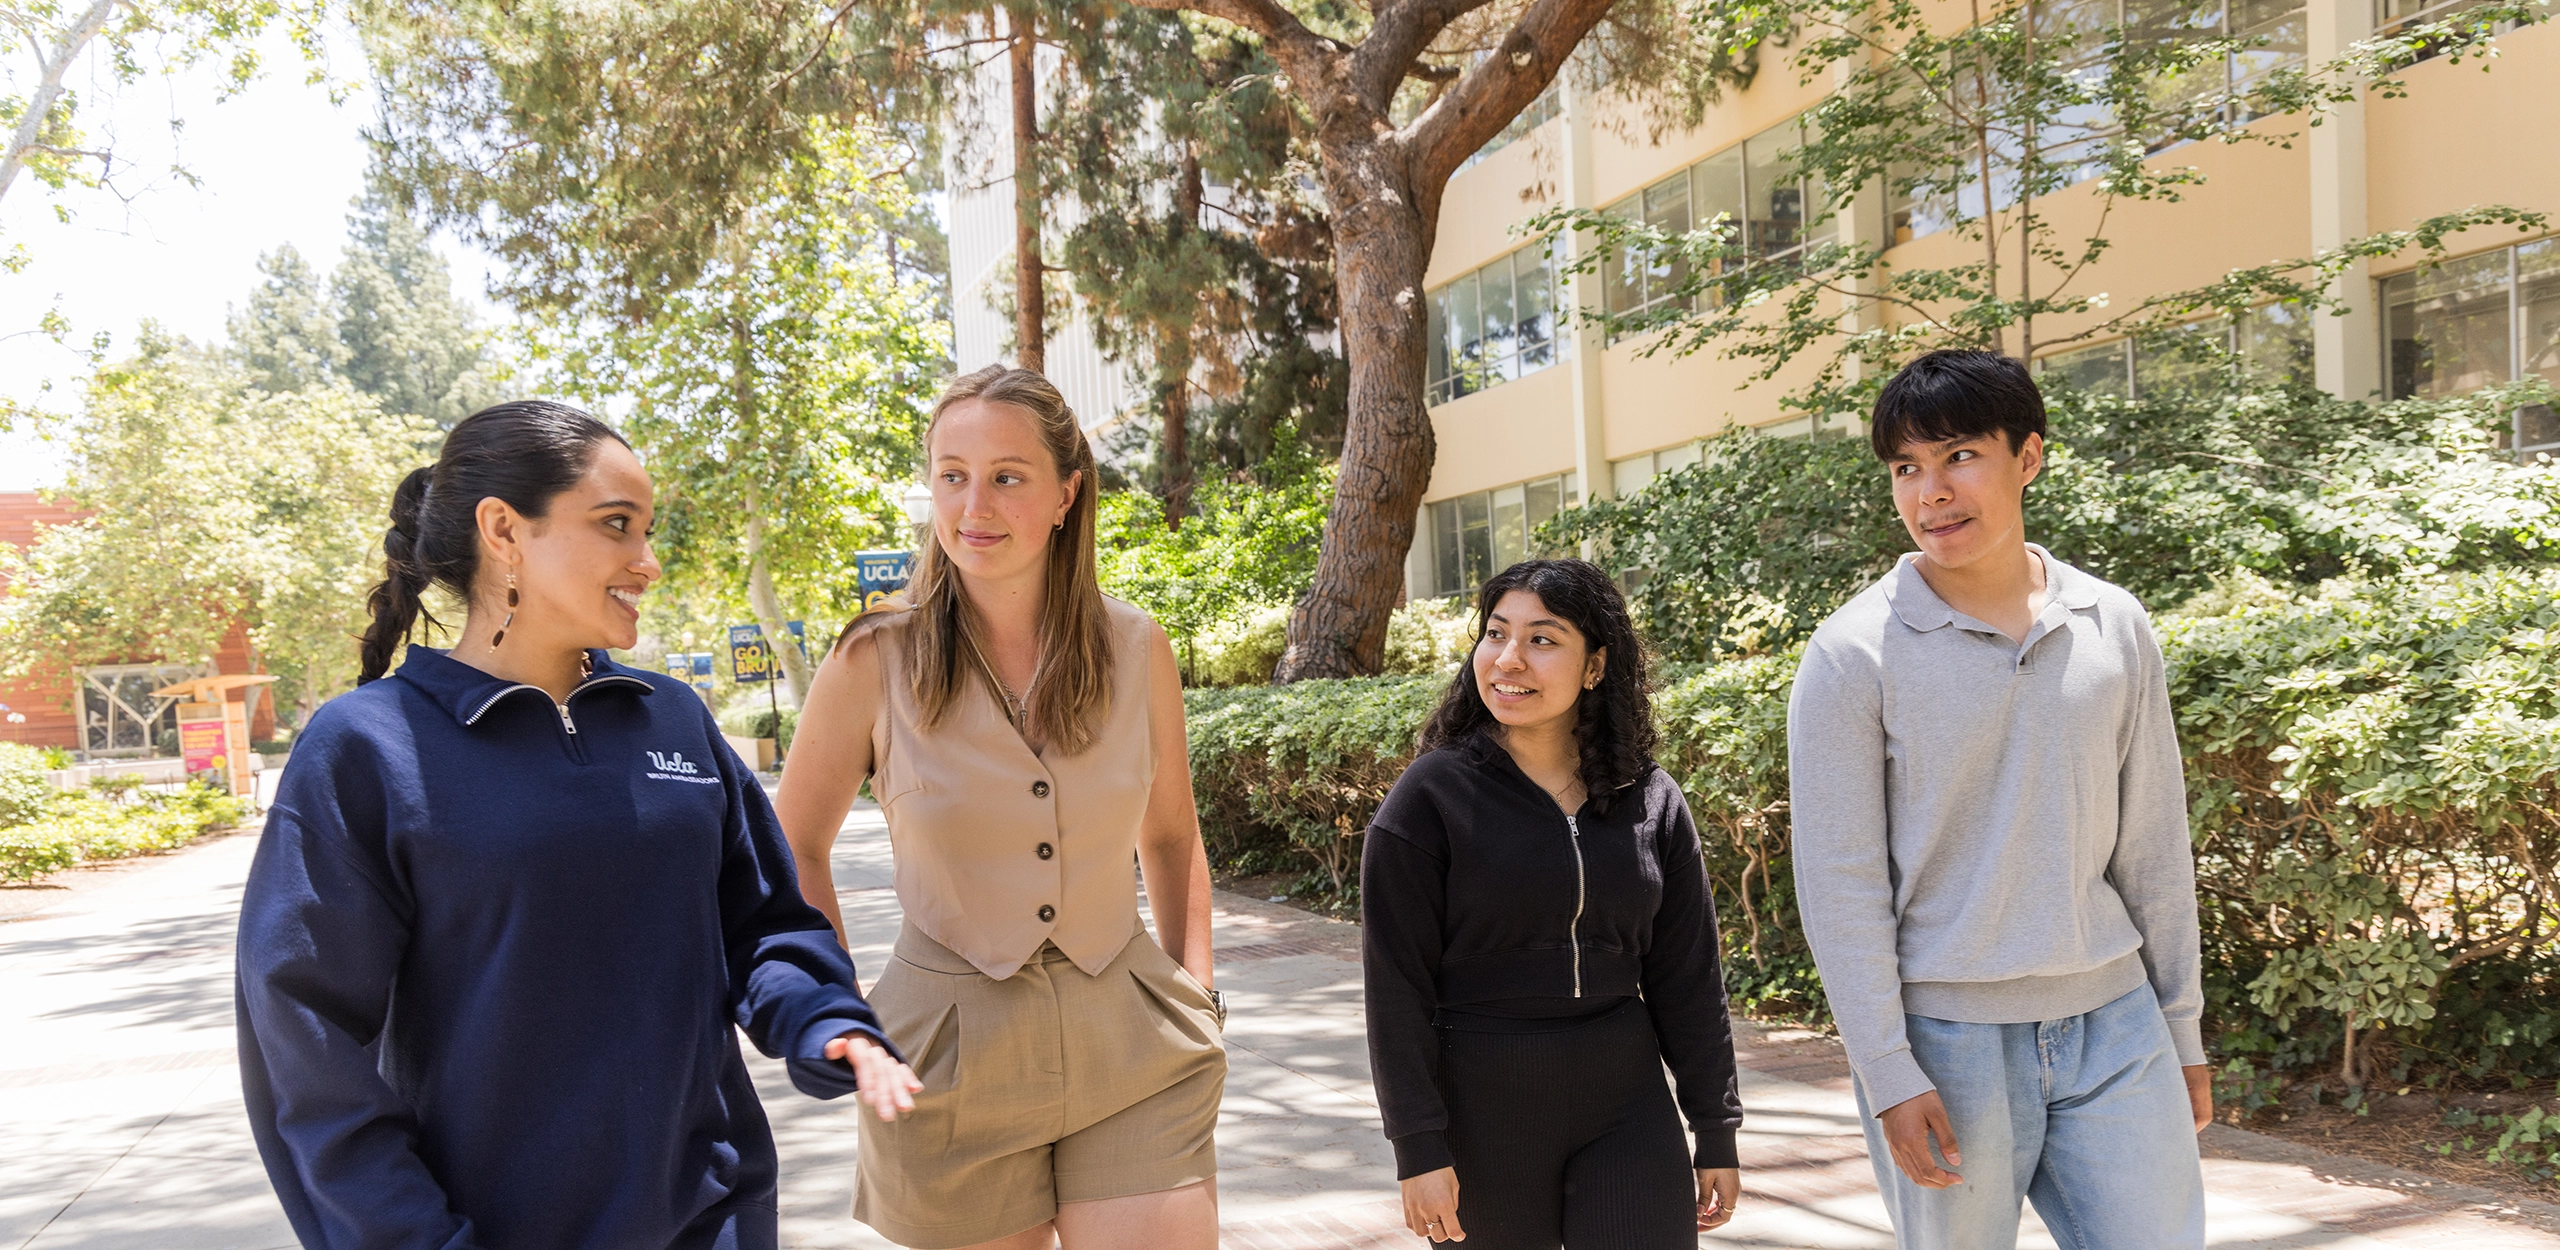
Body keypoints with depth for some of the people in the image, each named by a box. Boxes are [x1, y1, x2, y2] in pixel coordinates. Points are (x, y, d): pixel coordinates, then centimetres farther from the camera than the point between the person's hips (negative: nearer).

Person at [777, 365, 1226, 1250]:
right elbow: (796, 851, 6)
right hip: (950, 1070, -1)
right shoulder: (875, 662, -6)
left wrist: (1197, 1002, 5)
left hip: (1132, 1056, 2)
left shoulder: (1136, 650, 0)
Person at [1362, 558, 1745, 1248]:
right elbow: (1397, 986, -8)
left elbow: (1688, 976, 8)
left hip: (1627, 1107, 3)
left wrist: (1717, 1129, 8)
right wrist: (1419, 1150, -11)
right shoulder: (1429, 797, -8)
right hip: (1482, 1113, -2)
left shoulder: (1652, 800, 2)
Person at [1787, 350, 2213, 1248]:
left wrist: (2182, 1029, 11)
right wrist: (1887, 1073, -12)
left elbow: (2153, 843, 9)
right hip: (1946, 1038, -3)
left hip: (2113, 1024, 4)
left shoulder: (2115, 628, 4)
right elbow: (1840, 881, -9)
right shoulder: (1853, 656, -9)